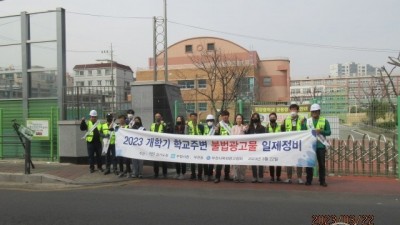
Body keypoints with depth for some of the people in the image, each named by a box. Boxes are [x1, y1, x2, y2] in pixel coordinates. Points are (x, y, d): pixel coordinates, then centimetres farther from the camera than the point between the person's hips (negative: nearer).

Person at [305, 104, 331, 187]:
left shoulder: (324, 121, 6)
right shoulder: (307, 121, 11)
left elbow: (329, 132, 1)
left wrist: (321, 131, -15)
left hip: (320, 145, -1)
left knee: (321, 164, 3)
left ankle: (322, 181, 11)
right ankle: (309, 180, 11)